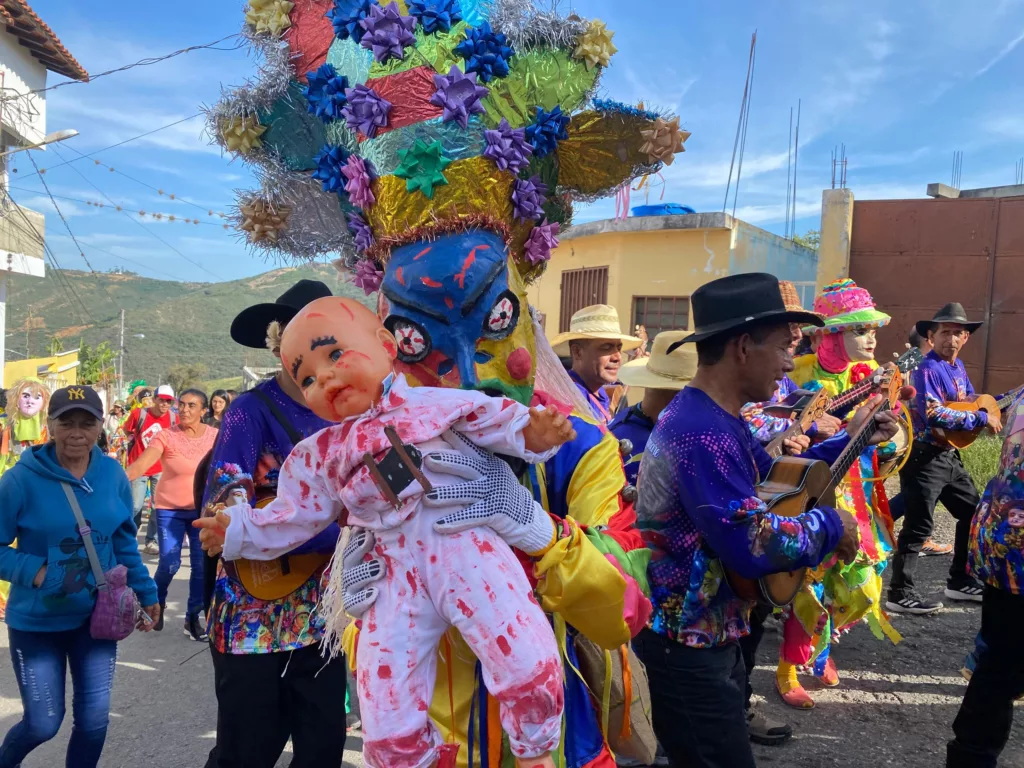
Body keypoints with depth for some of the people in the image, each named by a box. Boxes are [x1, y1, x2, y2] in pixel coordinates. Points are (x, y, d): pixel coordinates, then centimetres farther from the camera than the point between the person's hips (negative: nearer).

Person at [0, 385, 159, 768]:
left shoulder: (113, 474, -5)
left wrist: (145, 593, 9)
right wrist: (37, 572, -25)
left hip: (98, 615, 3)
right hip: (36, 621, -3)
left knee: (94, 719, 8)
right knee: (43, 723, 8)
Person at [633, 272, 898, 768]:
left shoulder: (716, 419, 6)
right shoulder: (702, 432, -29)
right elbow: (754, 547, -31)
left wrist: (851, 439, 17)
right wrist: (831, 525, -15)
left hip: (708, 632, 10)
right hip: (686, 646, -10)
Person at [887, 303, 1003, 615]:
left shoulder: (958, 366, 12)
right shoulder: (928, 368, -16)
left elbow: (970, 400, 25)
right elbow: (933, 414, -27)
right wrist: (982, 418, -18)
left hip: (949, 455, 10)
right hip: (924, 456, -10)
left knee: (974, 513, 19)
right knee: (919, 526, -8)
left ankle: (960, 581, 32)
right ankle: (900, 593, 1)